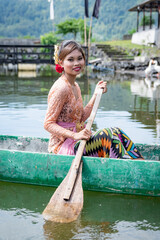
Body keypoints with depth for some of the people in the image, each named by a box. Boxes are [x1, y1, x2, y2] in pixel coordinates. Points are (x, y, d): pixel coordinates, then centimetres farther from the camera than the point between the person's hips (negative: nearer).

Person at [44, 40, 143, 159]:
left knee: (117, 132, -4)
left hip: (73, 142, 9)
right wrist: (75, 135, -28)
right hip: (62, 147, -9)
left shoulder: (75, 86, 13)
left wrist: (96, 95, 12)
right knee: (107, 134, -24)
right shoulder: (61, 88, -16)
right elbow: (48, 124, -18)